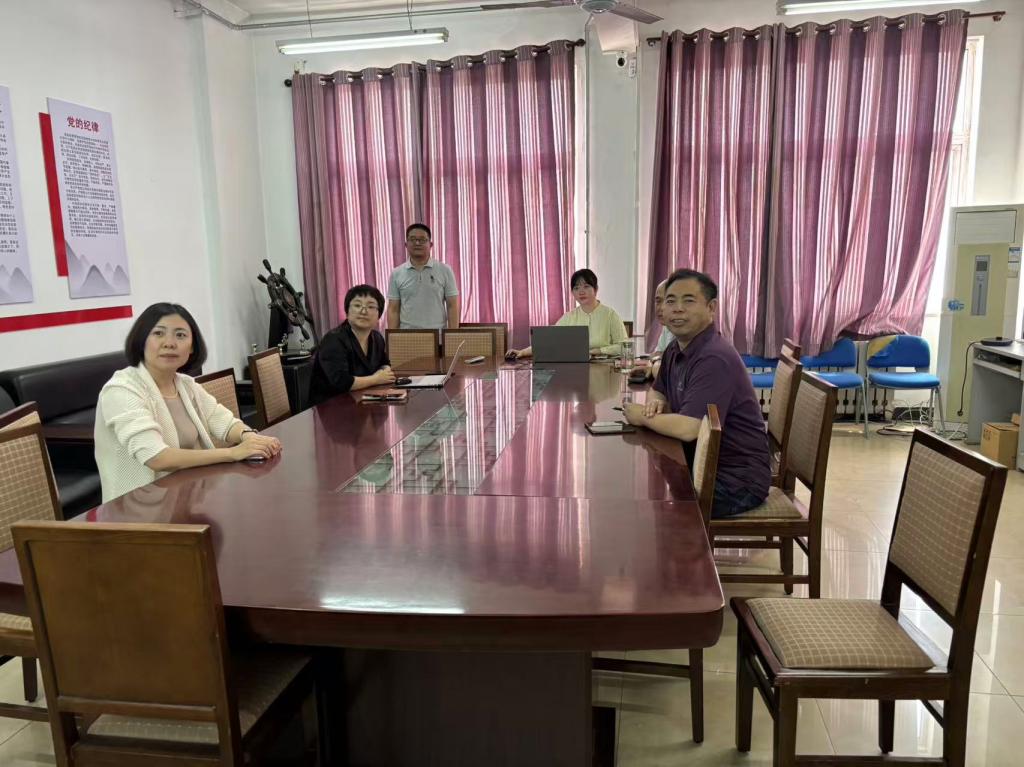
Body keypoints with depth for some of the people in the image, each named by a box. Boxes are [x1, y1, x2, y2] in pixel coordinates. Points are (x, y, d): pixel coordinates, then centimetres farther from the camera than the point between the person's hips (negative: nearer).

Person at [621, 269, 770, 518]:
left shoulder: (715, 358, -25)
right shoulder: (676, 350, 5)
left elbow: (687, 428, -32)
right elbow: (658, 392, 20)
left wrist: (643, 417, -14)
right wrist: (655, 404, -5)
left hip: (737, 480, -9)